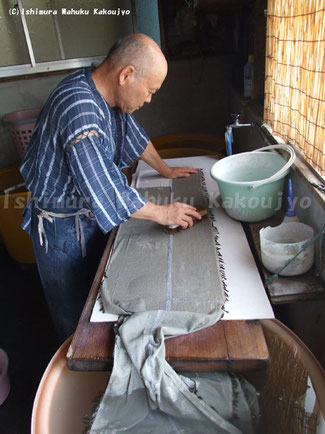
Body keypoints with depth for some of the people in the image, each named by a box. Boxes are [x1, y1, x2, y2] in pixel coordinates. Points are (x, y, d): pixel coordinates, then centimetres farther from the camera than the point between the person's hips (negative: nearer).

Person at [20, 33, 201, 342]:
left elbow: (133, 133, 14)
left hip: (90, 215, 9)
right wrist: (162, 213, -26)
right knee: (75, 314, 14)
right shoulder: (78, 105, -33)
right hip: (62, 227, -8)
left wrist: (166, 170, 20)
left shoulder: (108, 94, -4)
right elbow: (103, 188, -37)